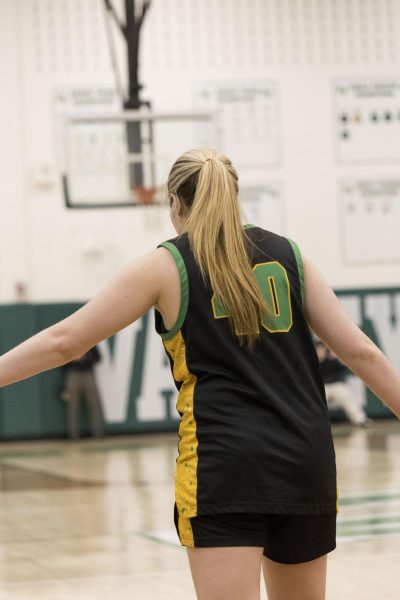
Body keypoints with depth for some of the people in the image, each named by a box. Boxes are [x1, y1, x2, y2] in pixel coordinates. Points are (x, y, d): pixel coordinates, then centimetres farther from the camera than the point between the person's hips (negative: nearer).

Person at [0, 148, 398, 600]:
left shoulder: (166, 265, 3)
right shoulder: (287, 255, 12)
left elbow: (64, 341, 2)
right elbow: (359, 351, 9)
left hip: (224, 461, -4)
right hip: (307, 459, 5)